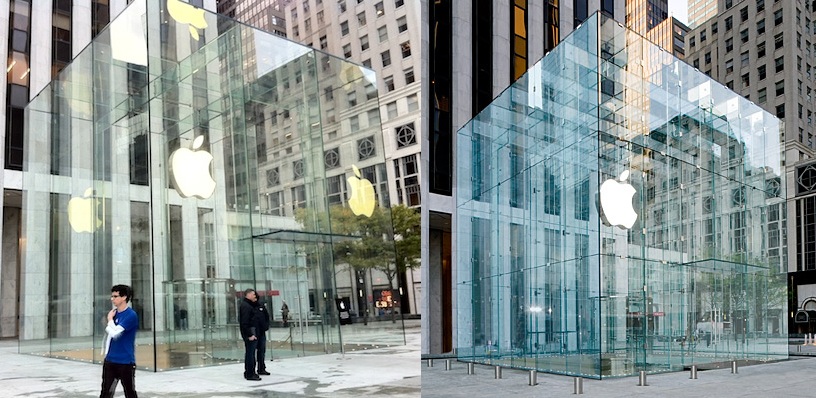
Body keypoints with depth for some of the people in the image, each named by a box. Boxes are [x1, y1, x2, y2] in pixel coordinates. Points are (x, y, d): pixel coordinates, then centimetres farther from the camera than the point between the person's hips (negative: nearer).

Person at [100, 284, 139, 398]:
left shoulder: (131, 315, -15)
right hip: (110, 360, 7)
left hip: (126, 362, -7)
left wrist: (110, 319, -6)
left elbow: (114, 333, -22)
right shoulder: (113, 313, 7)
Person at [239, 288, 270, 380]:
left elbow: (266, 316, 24)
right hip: (252, 334, -10)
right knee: (250, 353, -8)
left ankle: (261, 369, 33)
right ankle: (249, 374, -5)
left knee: (261, 351, 19)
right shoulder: (245, 306, -14)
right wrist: (249, 334, -24)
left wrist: (266, 326, 12)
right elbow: (244, 322, -21)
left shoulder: (258, 305, 15)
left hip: (261, 332, 10)